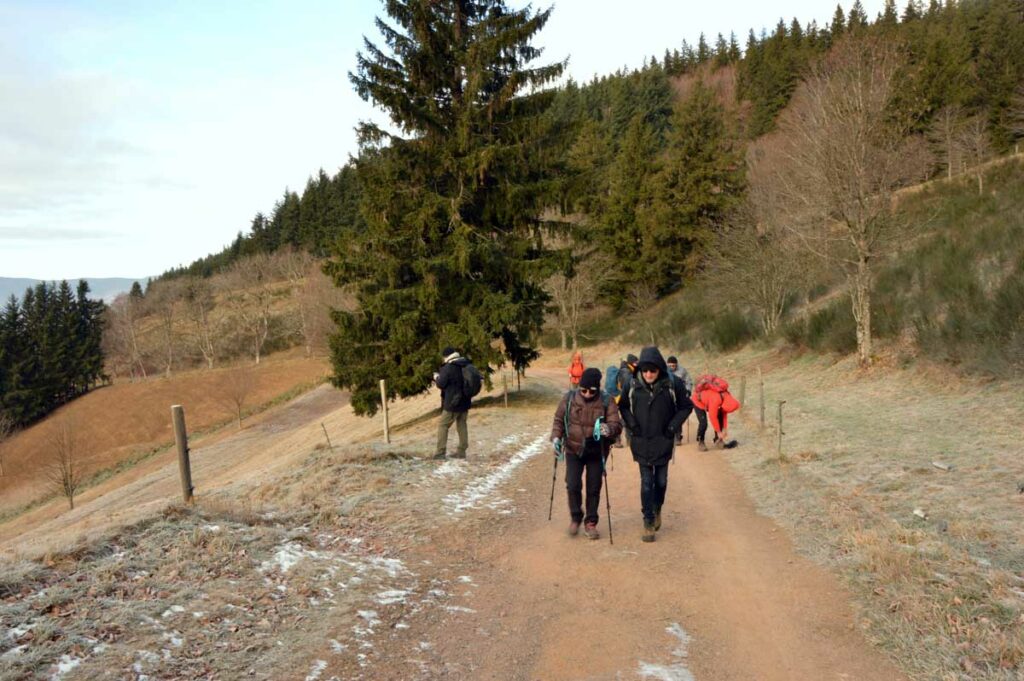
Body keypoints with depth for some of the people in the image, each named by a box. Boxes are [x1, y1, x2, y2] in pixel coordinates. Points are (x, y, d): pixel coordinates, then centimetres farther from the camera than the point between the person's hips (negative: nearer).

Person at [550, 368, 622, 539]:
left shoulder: (607, 402, -10)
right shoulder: (569, 398, -6)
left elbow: (617, 424, -16)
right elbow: (558, 419, 4)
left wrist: (610, 428, -39)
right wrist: (556, 437, -11)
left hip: (596, 452, 0)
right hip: (573, 450, 1)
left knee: (594, 488, 7)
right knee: (573, 485, -4)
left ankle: (590, 523, 24)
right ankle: (575, 518, 21)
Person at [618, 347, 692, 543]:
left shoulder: (671, 385, -11)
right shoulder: (633, 386, -8)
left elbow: (686, 406, 3)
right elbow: (623, 406, 9)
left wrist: (673, 427, -5)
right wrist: (631, 425, -3)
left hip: (663, 442, 0)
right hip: (641, 443, 0)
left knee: (661, 481, 11)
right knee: (646, 483, 1)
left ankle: (657, 510, 39)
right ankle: (648, 523, 11)